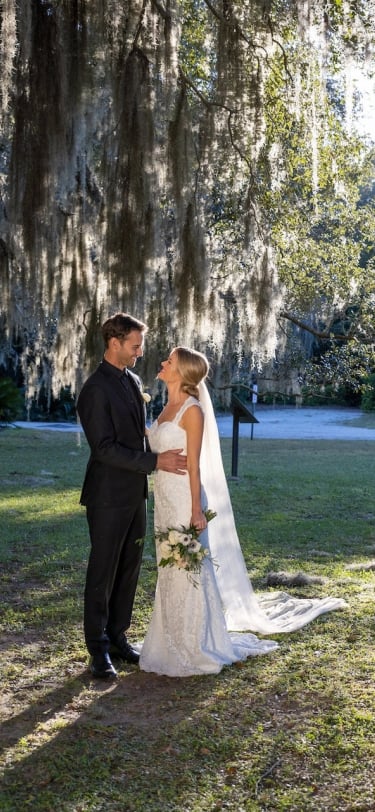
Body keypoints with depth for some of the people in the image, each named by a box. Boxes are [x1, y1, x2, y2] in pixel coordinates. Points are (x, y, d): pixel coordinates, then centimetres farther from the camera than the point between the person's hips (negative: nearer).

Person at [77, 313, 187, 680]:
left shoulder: (133, 381, 10)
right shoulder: (96, 389, -16)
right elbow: (104, 448, -21)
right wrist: (155, 461, -22)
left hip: (134, 492, 8)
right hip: (109, 496, -8)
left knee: (129, 569, 13)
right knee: (103, 571, 2)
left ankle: (117, 636, 25)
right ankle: (98, 649, 13)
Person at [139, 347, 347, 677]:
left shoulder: (192, 410, -14)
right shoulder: (168, 407, 11)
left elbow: (194, 464, -16)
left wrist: (196, 509, -17)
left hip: (184, 498, -8)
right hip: (165, 498, 8)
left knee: (187, 570, 0)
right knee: (170, 571, 14)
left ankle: (196, 648, 13)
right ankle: (174, 644, 26)